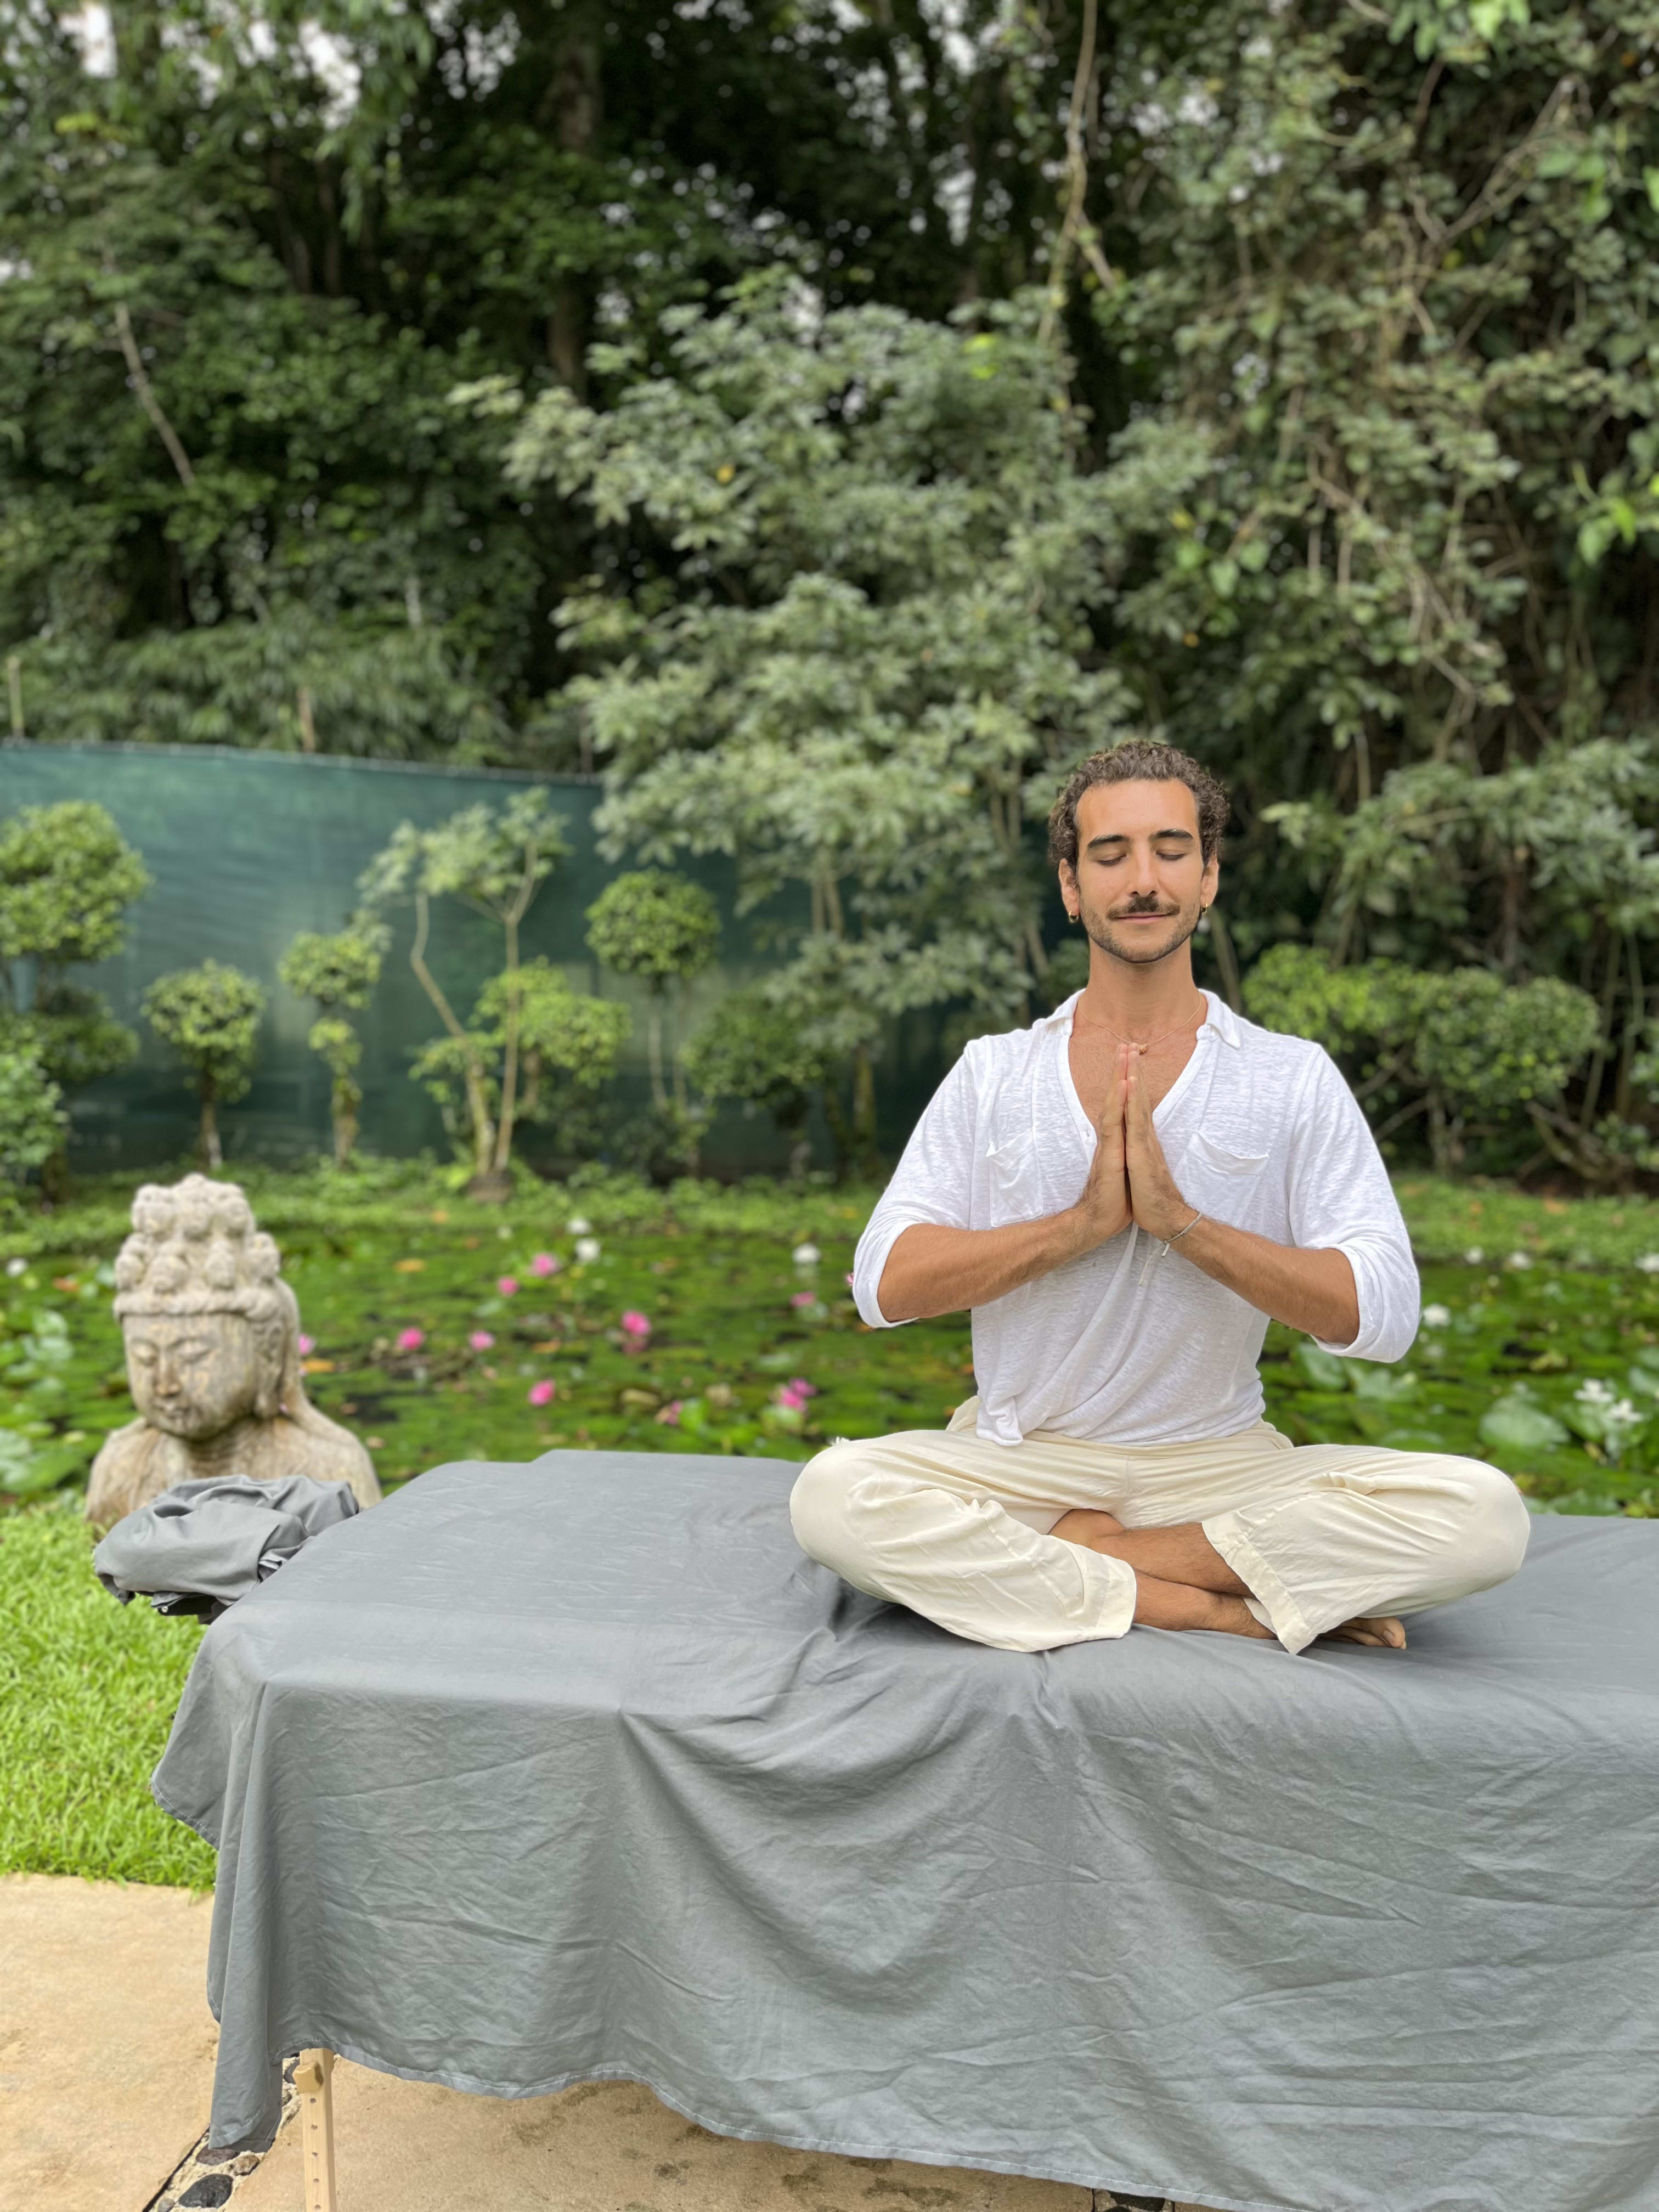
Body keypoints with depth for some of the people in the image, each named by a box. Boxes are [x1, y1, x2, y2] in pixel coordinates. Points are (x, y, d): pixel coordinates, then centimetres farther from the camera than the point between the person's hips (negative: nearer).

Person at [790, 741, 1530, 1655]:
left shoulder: (1295, 1079, 2)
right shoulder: (992, 1074, 5)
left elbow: (1378, 1314, -9)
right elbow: (883, 1284, -6)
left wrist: (1178, 1218, -19)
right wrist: (1084, 1222, -17)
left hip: (1220, 1465, 0)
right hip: (1023, 1460, 1)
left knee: (1482, 1511, -23)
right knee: (831, 1496, -29)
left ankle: (1083, 1554, -15)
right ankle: (1224, 1610, -19)